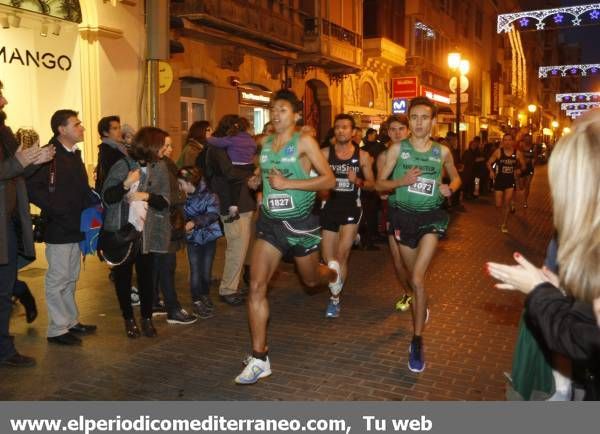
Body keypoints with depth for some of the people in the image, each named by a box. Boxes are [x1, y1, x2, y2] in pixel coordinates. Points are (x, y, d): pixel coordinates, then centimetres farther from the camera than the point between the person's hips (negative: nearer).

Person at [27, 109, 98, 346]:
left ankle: (71, 321, 28)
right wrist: (58, 209, -21)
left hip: (75, 228, 9)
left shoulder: (74, 155, 14)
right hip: (58, 229, -9)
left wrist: (92, 203, 2)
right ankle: (57, 329, 11)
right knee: (57, 279, 1)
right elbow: (33, 188, -22)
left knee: (71, 278, 17)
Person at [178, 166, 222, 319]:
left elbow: (212, 214, -26)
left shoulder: (209, 195, -15)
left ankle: (205, 295, 31)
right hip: (193, 238, 2)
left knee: (206, 270, 9)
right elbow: (182, 215, 9)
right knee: (195, 271, 0)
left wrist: (195, 222, -36)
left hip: (209, 236, -2)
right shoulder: (185, 197, -2)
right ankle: (197, 301, 12)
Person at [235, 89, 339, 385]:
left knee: (311, 280, 17)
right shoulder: (265, 144, 7)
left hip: (300, 222, -4)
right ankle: (260, 359, -3)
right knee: (256, 286, -10)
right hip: (270, 222, 4)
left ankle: (333, 272, 57)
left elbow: (329, 180, -17)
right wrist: (257, 179, 3)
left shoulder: (304, 142, -10)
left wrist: (287, 183, -23)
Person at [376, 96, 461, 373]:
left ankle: (417, 342, -7)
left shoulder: (442, 151, 0)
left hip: (431, 216, -1)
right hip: (403, 215, 1)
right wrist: (401, 181, -21)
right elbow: (379, 183, -1)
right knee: (415, 278, 16)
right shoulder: (397, 149, -3)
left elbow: (456, 178, 17)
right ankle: (421, 306, 50)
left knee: (417, 279, -16)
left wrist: (450, 188, -7)